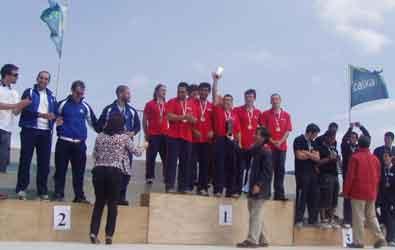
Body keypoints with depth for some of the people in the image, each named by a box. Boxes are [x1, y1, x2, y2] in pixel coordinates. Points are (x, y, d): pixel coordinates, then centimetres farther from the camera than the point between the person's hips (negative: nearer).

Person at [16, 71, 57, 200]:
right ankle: (21, 189, 4)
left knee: (44, 162, 2)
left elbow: (55, 113, 14)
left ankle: (42, 190, 8)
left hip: (46, 132, 3)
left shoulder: (51, 97, 17)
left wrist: (54, 116, -9)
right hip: (29, 130, -3)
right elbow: (24, 109, -10)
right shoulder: (29, 92, 4)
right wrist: (41, 114, -21)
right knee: (25, 160, -2)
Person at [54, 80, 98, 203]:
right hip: (64, 142, -2)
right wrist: (58, 123, -12)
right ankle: (59, 194, 11)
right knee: (61, 169, 2)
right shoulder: (63, 104, 1)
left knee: (79, 171, 4)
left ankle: (79, 196, 11)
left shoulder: (85, 106, 7)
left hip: (80, 143, 2)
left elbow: (93, 122, 14)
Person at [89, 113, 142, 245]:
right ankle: (109, 235, 5)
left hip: (99, 170, 3)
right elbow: (136, 152, 12)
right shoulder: (124, 137, 0)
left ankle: (93, 232, 4)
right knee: (112, 204, 6)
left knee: (99, 202, 12)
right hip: (115, 172, -3)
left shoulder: (100, 136, 10)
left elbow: (94, 155, 16)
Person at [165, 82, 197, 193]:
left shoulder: (191, 104, 13)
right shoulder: (172, 102, 1)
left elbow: (194, 120, 12)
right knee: (172, 161, -5)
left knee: (185, 162, 5)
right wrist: (183, 117, -20)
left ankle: (183, 186, 11)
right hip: (174, 136, -4)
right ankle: (169, 186, -2)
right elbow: (169, 116, -11)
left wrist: (191, 118, -11)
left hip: (187, 137, 4)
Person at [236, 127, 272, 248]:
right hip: (254, 187, 9)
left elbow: (267, 171, -18)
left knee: (255, 214, -7)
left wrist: (259, 184, -23)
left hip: (260, 188, -9)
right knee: (255, 214, 13)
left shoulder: (265, 152, -12)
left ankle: (252, 240, -4)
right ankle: (262, 240, 21)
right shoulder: (256, 150, 15)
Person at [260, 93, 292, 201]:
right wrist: (272, 141, -9)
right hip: (269, 146, -3)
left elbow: (288, 130, 6)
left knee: (280, 170, 4)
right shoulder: (265, 114, 5)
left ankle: (279, 194, 9)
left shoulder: (286, 115, 11)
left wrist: (280, 142, -7)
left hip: (282, 146, 3)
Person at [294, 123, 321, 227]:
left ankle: (313, 219, 14)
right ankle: (299, 220, -1)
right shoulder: (299, 140, -4)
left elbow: (317, 158, 6)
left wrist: (306, 153, -9)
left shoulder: (313, 143, 16)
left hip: (313, 172, 7)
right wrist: (312, 154, 0)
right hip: (302, 173, -7)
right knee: (301, 196, -6)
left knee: (314, 196, 6)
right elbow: (299, 155, -14)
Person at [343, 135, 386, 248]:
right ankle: (380, 238, 10)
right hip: (371, 193, 5)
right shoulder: (375, 158, 7)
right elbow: (378, 177, 13)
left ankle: (358, 242, 2)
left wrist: (346, 192, -2)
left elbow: (350, 176, -10)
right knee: (371, 216, 16)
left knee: (358, 218, -1)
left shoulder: (355, 157, -9)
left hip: (358, 192, -5)